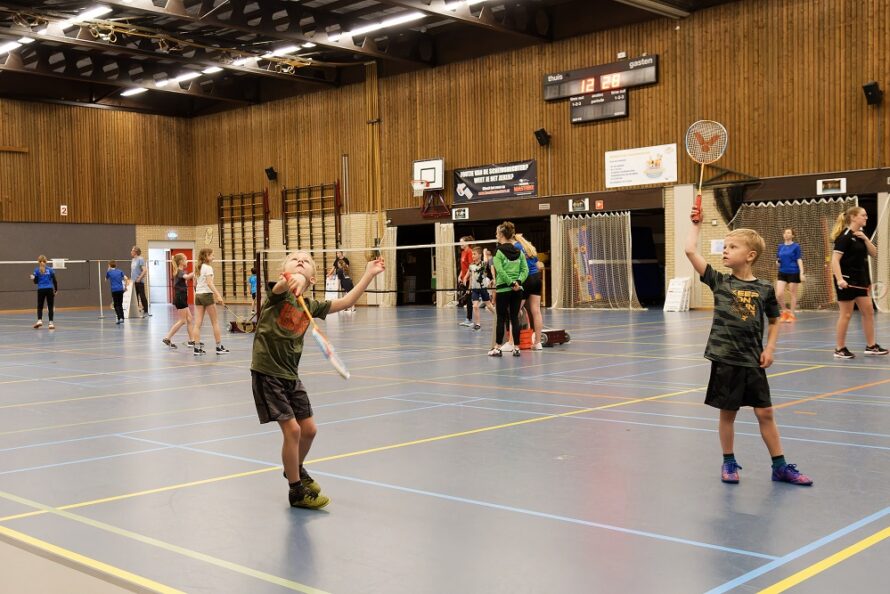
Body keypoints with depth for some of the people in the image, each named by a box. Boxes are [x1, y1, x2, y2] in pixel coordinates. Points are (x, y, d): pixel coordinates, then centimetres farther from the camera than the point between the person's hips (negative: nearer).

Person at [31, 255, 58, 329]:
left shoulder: (37, 270, 0)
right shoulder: (50, 269, 2)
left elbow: (36, 282, 0)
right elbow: (54, 280, 1)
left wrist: (33, 278, 20)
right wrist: (56, 290, 9)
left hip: (41, 290, 0)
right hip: (49, 290, 0)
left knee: (40, 306, 12)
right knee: (50, 307, 3)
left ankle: (39, 320, -5)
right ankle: (51, 323, -3)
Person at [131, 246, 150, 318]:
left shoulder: (140, 259, -9)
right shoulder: (133, 260, 15)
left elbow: (145, 270, -16)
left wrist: (139, 279, -17)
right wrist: (132, 278, 13)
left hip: (139, 282, -8)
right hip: (134, 282, 8)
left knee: (142, 297, -6)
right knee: (135, 297, 10)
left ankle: (146, 312, -3)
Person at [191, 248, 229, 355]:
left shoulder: (200, 267, 14)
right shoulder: (208, 268, -9)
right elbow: (209, 283, -21)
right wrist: (218, 296, -28)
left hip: (198, 295, 7)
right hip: (206, 294, -7)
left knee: (197, 323, 1)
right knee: (215, 322, 2)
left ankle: (197, 348, -3)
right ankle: (219, 347, 6)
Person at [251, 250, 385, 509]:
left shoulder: (310, 306, 6)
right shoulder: (278, 296, -11)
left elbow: (344, 302, 11)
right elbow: (281, 286, -34)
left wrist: (369, 274, 10)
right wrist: (291, 280, -58)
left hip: (290, 375, 7)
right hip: (267, 373, -7)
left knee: (309, 429, 12)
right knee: (292, 429, -9)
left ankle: (296, 469, 43)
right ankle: (296, 491, 9)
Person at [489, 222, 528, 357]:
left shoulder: (498, 251, -8)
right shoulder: (518, 251, 8)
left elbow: (500, 271, -17)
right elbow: (525, 269, 0)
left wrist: (511, 283, -13)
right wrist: (518, 282, -9)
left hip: (503, 289, -4)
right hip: (517, 289, 4)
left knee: (501, 319, 2)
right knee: (515, 318, 8)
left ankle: (497, 348, 7)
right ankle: (516, 348, 8)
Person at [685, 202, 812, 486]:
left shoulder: (765, 289, 1)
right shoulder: (719, 281, -1)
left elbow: (774, 321, 14)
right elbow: (690, 251, -8)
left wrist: (769, 349, 2)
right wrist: (696, 225, 0)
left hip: (752, 361, 1)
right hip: (725, 359, -1)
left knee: (765, 413, 6)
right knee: (728, 413, 8)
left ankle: (780, 466, 16)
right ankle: (729, 463, 22)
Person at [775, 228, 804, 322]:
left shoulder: (796, 246, -3)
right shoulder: (780, 246, 10)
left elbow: (799, 260, -7)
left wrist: (801, 273, -14)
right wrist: (777, 262, -6)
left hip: (793, 273, -4)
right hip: (782, 273, 4)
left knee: (793, 294, 4)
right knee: (779, 294, -7)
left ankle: (792, 314, 14)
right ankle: (784, 311, 13)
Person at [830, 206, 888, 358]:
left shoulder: (860, 235, 12)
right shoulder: (845, 236, -14)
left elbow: (874, 253, 10)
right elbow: (835, 259, -21)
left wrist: (865, 239, -5)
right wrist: (839, 279, -31)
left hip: (860, 280, 9)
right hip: (846, 280, -9)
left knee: (869, 311, 10)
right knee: (846, 314, -3)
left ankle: (871, 346, 19)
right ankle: (840, 349, 6)